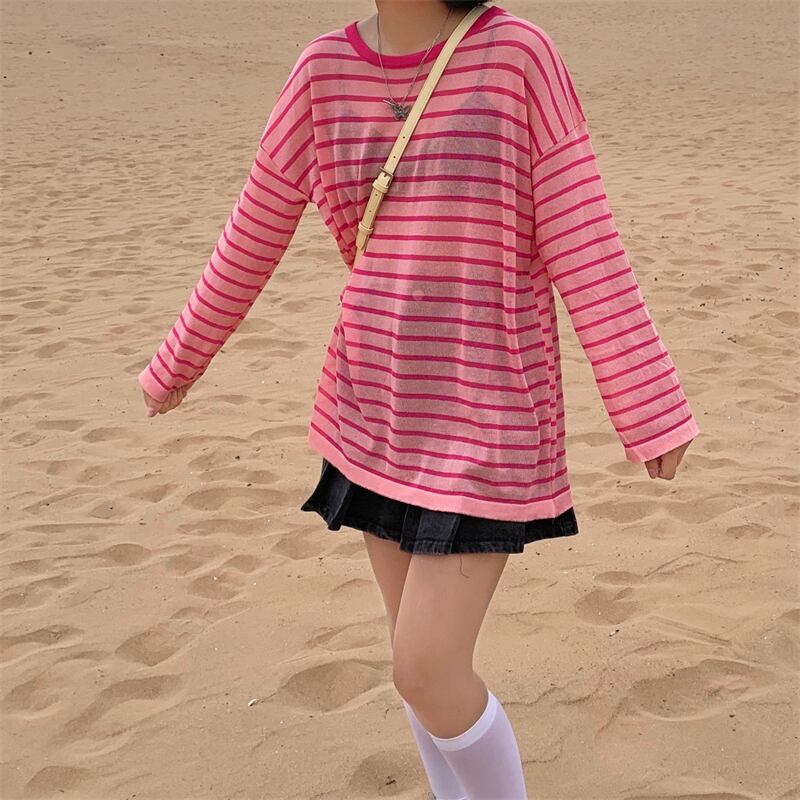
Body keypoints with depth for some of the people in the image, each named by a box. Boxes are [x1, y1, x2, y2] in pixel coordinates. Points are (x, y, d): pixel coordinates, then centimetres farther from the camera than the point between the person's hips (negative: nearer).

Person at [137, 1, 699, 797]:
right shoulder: (325, 71, -1)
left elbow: (585, 247, -12)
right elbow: (251, 239, 9)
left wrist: (649, 412, -9)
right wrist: (178, 364, 19)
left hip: (488, 416, -5)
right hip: (378, 412, 5)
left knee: (426, 671, -6)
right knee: (421, 652, 15)